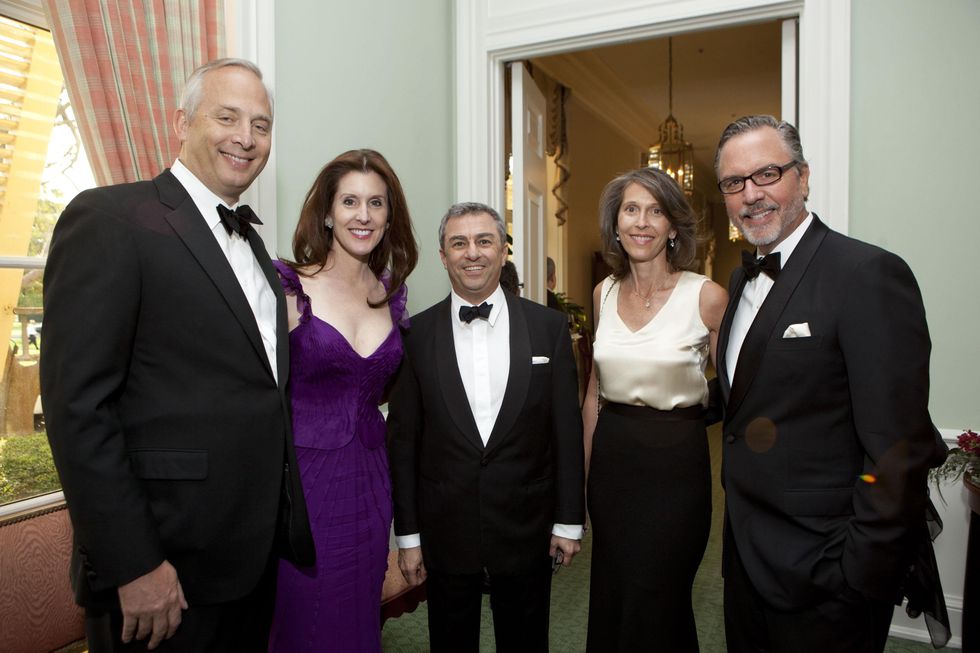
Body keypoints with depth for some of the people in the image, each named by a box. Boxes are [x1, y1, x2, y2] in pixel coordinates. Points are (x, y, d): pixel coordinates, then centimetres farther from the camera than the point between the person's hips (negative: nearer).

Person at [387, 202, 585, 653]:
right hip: (444, 530, 0)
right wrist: (407, 534, 0)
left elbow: (566, 429, 0)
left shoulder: (548, 326, -2)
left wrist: (569, 520, 1)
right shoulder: (416, 335, -4)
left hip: (527, 528, 0)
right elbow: (402, 440, -1)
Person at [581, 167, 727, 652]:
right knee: (608, 601, 18)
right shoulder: (604, 293, 3)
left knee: (656, 607, 11)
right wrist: (586, 469, 12)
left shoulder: (707, 297, -12)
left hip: (675, 465, -4)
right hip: (611, 460, 4)